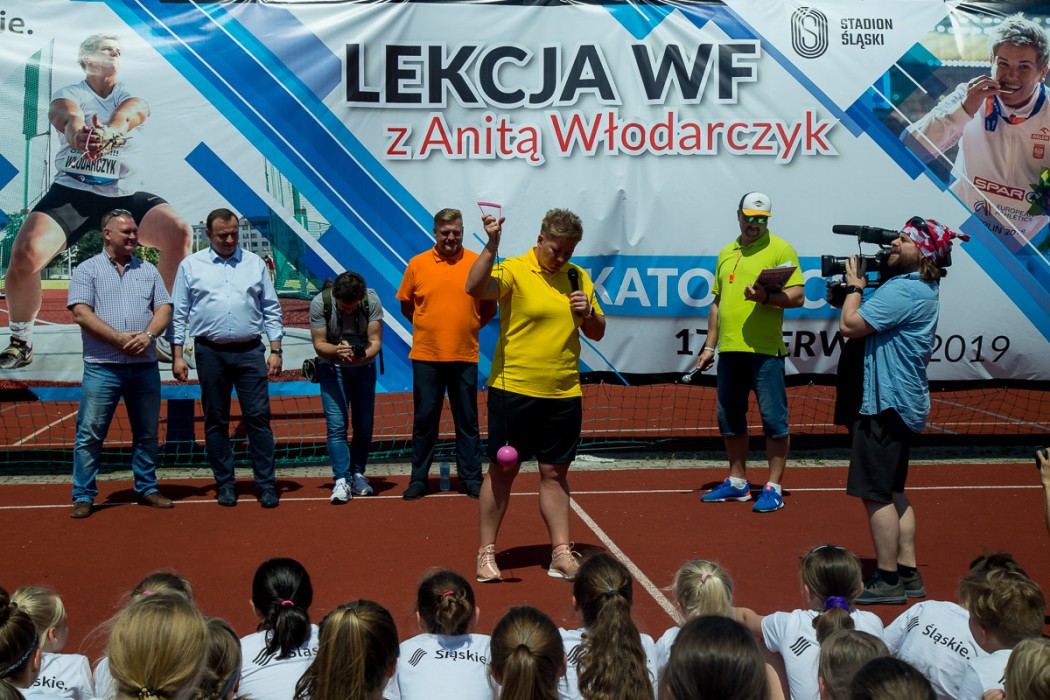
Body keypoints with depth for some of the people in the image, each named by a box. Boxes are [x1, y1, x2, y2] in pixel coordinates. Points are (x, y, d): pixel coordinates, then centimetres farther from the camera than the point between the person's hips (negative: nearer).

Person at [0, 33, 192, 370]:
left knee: (180, 233, -22)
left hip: (126, 195, 2)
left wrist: (110, 129, -43)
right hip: (72, 191, -2)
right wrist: (77, 131, -48)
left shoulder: (129, 97, 10)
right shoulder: (70, 93, 5)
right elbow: (66, 115, -22)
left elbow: (131, 113, -18)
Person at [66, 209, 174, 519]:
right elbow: (81, 313, -8)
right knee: (90, 432, -3)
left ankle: (147, 489, 21)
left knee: (147, 432, 9)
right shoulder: (87, 270, 3)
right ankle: (83, 496, 5)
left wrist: (148, 335, -12)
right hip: (102, 366, -4)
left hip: (145, 365, 4)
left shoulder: (148, 270, 14)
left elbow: (163, 308, 7)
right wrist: (120, 338, -15)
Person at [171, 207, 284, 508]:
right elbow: (179, 314, 6)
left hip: (250, 351, 0)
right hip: (211, 353, 0)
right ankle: (225, 484, 16)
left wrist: (275, 351, 2)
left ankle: (266, 484, 2)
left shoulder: (255, 263, 8)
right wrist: (177, 356, 0)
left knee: (258, 417, -3)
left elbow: (271, 310, 9)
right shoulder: (191, 266, 6)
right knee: (216, 422, 6)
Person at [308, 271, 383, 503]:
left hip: (364, 368, 2)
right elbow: (319, 344, -16)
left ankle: (358, 474, 18)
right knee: (336, 425, -12)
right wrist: (337, 350, -38)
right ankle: (342, 480, -12)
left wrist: (364, 354, -38)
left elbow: (375, 341, -16)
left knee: (364, 425, 4)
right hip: (332, 368, -2)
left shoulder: (372, 300, -18)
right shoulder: (320, 303, -20)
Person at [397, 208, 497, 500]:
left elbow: (489, 307, 9)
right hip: (426, 356, 0)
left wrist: (469, 326, 1)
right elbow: (406, 306, 11)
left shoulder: (477, 263, 1)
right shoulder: (417, 264, 2)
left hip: (465, 357, 0)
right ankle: (418, 479, 16)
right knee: (424, 420, 7)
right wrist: (429, 326, 4)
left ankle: (471, 478, 17)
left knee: (467, 421, 8)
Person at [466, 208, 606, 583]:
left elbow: (597, 333, 15)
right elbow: (475, 288, -27)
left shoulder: (579, 277, 9)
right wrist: (492, 245, -34)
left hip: (564, 394, 4)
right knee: (502, 470, 4)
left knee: (555, 473, 9)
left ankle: (561, 553, 17)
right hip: (513, 390, -4)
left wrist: (588, 313, -5)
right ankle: (486, 553, 15)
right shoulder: (514, 270, -7)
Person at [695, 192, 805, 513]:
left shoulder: (780, 249, -1)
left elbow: (797, 296, -8)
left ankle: (774, 488, 6)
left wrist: (766, 297, -25)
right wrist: (710, 345, 19)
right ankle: (737, 482, 26)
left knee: (773, 420, -3)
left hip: (765, 350, -7)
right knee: (729, 419, 13)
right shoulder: (726, 253, 17)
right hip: (729, 351, 7)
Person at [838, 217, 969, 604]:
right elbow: (876, 324, 19)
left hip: (888, 403, -11)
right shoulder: (923, 289, 16)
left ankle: (887, 580, 1)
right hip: (904, 402, 11)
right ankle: (908, 573, 21)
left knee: (876, 494, -5)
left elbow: (850, 325, -20)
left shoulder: (903, 290, -18)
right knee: (893, 492, 16)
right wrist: (857, 289, 7)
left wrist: (854, 285, -5)